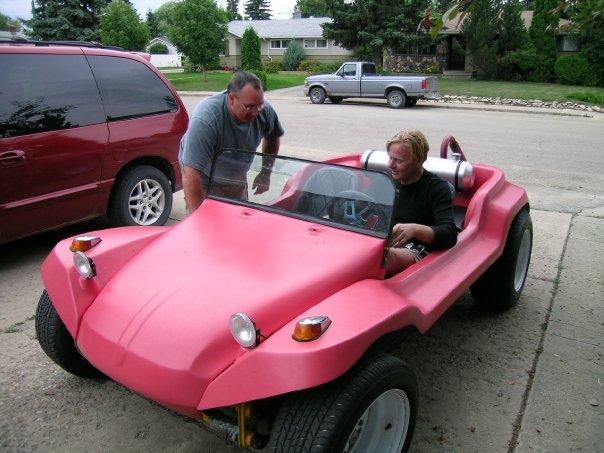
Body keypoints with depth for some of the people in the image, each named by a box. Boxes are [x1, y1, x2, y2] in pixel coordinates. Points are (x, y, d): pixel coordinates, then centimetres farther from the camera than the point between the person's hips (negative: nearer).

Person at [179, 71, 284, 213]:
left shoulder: (265, 111, -20)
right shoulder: (204, 120, -38)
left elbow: (273, 138, 5)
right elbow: (191, 175, -42)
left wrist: (266, 172, 1)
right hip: (205, 179, -5)